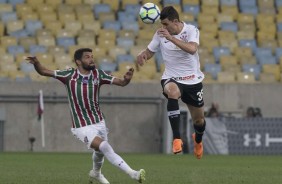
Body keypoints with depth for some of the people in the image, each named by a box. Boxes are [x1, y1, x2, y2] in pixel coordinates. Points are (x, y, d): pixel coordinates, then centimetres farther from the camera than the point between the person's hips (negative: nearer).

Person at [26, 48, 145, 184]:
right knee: (104, 147, -24)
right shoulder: (70, 75, -10)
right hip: (82, 127, -5)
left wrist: (127, 79, -28)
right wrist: (36, 63, -28)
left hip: (99, 122, 5)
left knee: (100, 152, 20)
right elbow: (43, 72, -8)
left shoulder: (97, 74, -3)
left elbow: (121, 83, -6)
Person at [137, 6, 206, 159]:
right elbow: (149, 51, 4)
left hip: (193, 80, 0)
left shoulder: (191, 31, -13)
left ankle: (198, 140, 51)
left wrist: (171, 38, -42)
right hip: (171, 78, 0)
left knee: (199, 119, 12)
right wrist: (142, 55, -21)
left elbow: (192, 49, -32)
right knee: (172, 92, -39)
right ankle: (176, 138, -38)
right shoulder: (160, 34, -5)